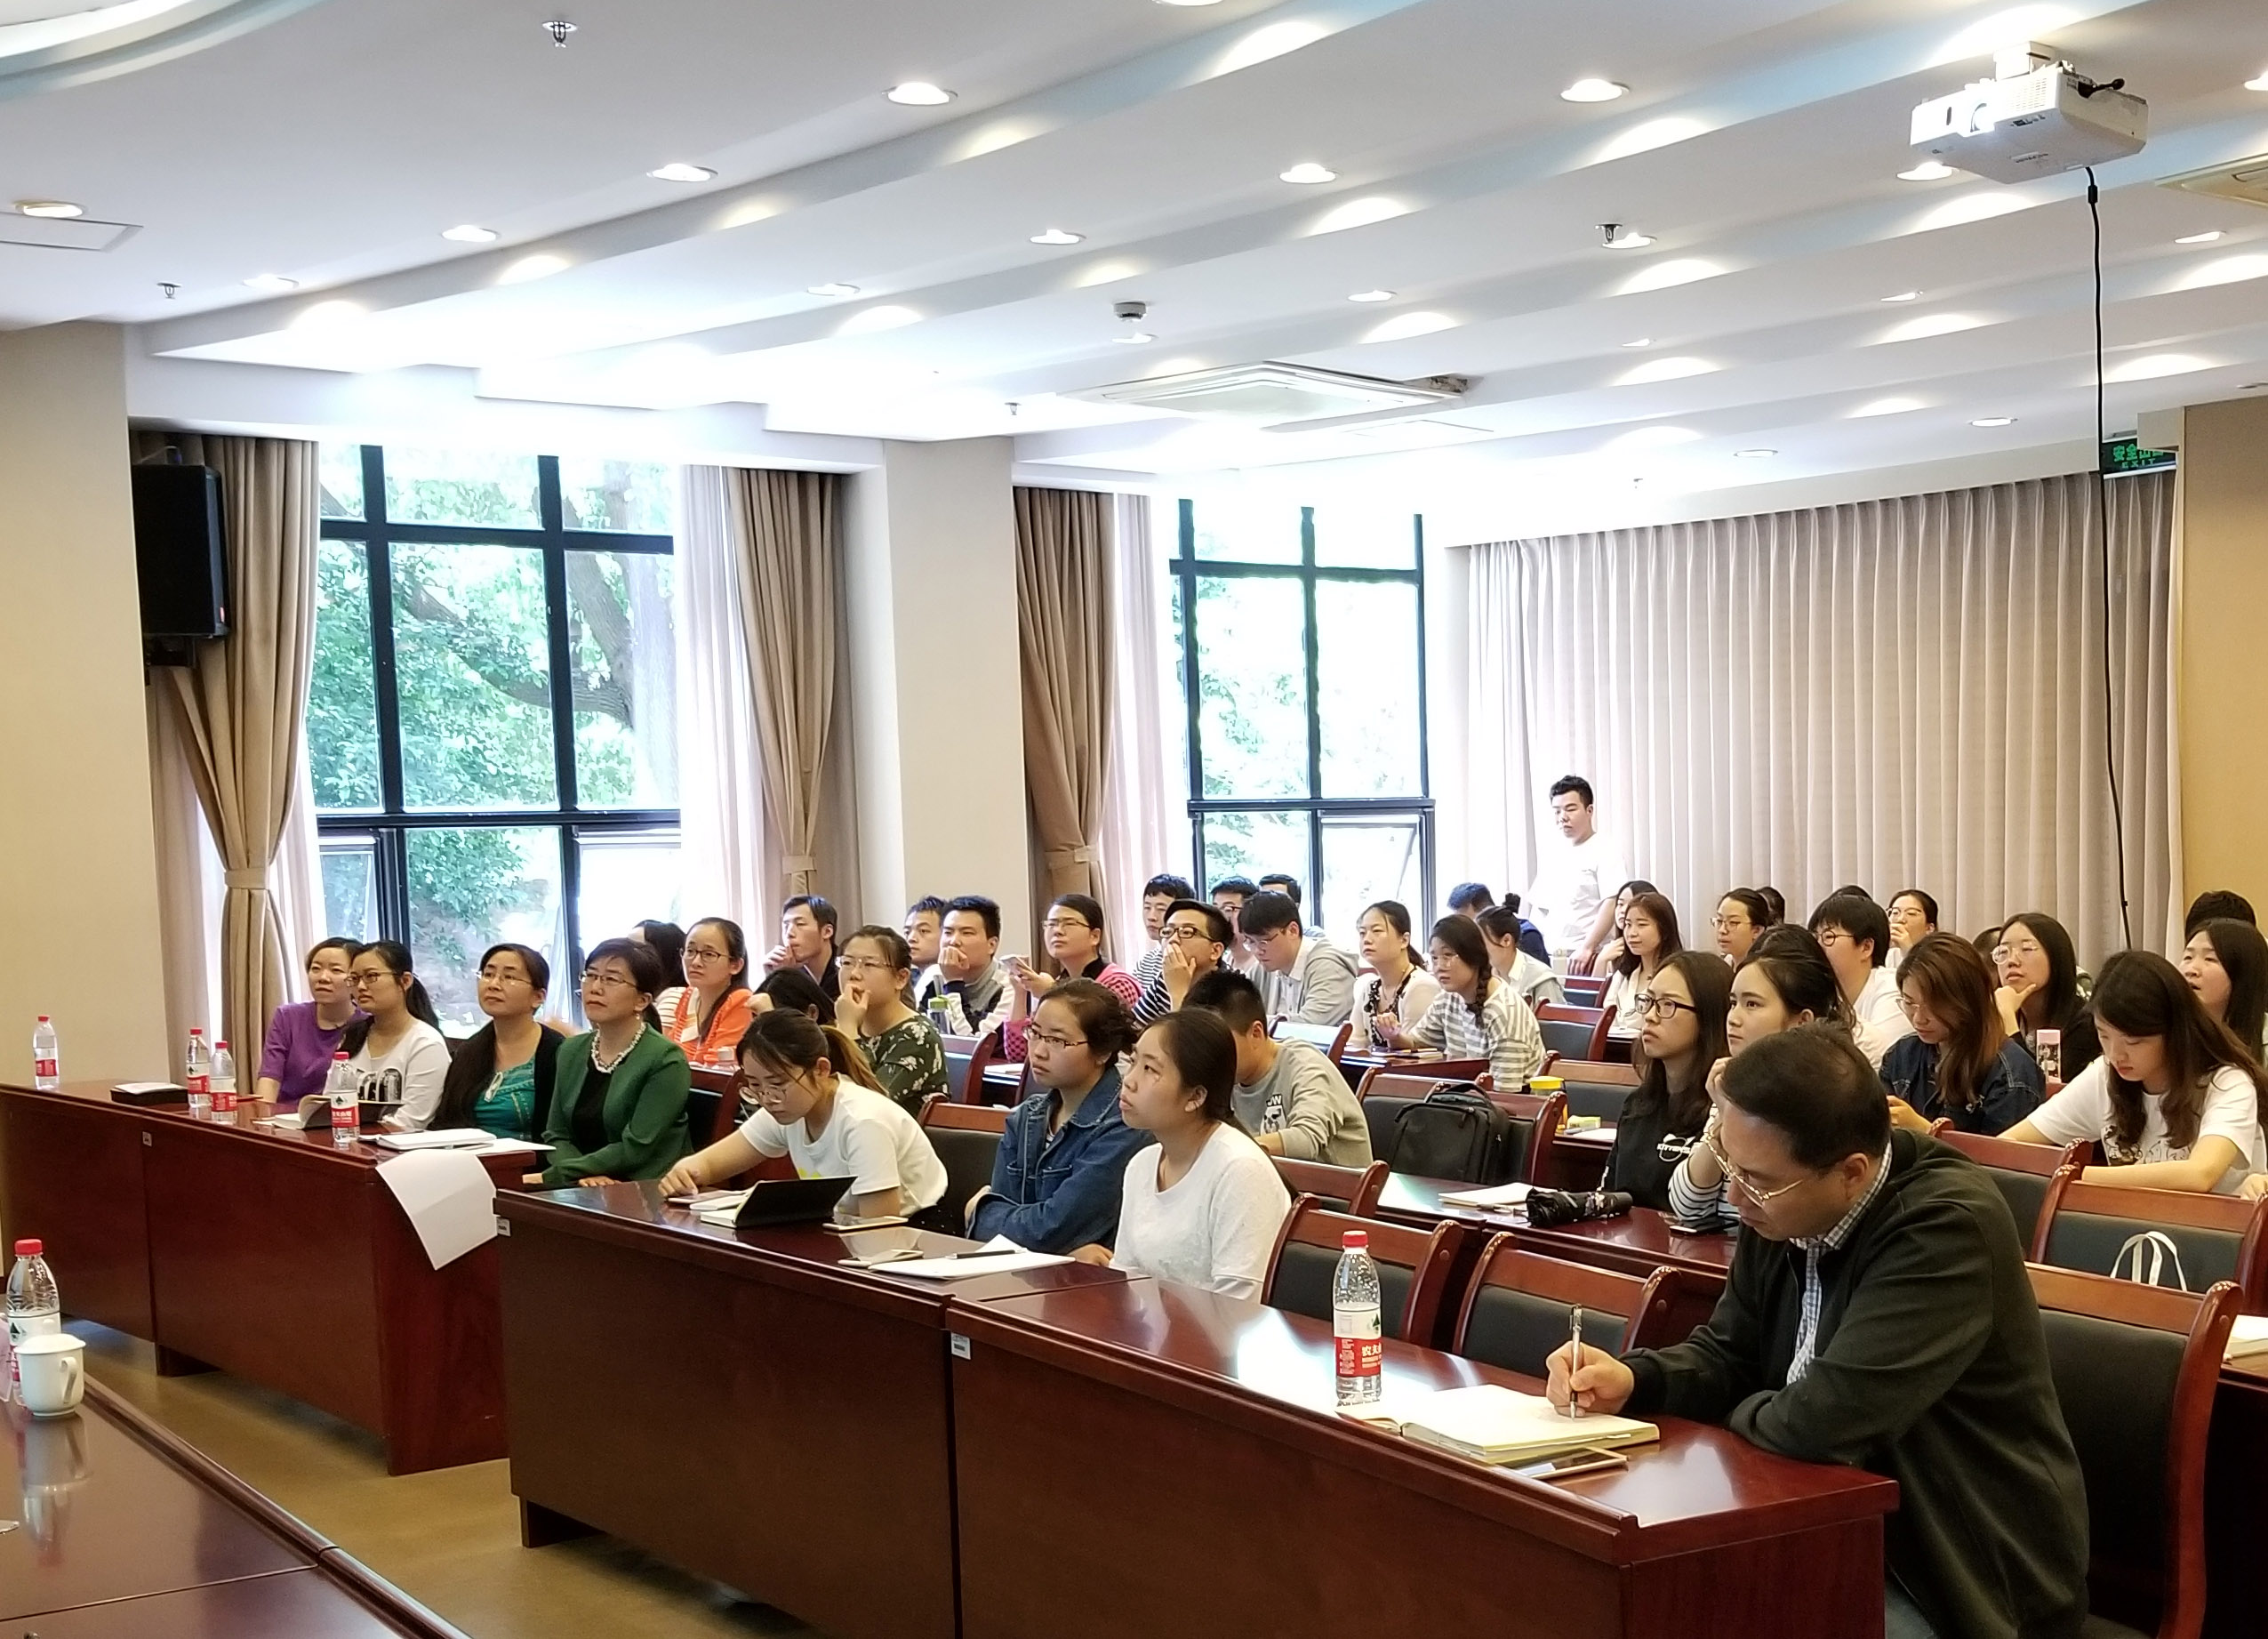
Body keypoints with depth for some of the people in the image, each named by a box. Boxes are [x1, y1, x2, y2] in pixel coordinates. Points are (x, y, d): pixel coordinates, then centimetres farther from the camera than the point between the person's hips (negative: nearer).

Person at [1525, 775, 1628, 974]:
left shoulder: (1604, 852, -2)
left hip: (1587, 960, -5)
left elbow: (1611, 905, -12)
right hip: (1550, 958, 5)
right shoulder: (1552, 857, 17)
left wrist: (1587, 948, -20)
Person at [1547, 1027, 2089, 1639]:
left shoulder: (1948, 1225, -25)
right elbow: (1729, 1353, 12)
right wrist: (1632, 1379, -8)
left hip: (1956, 1574, -7)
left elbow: (1823, 1424, -31)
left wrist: (1743, 1413, -10)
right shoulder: (1782, 1208, -2)